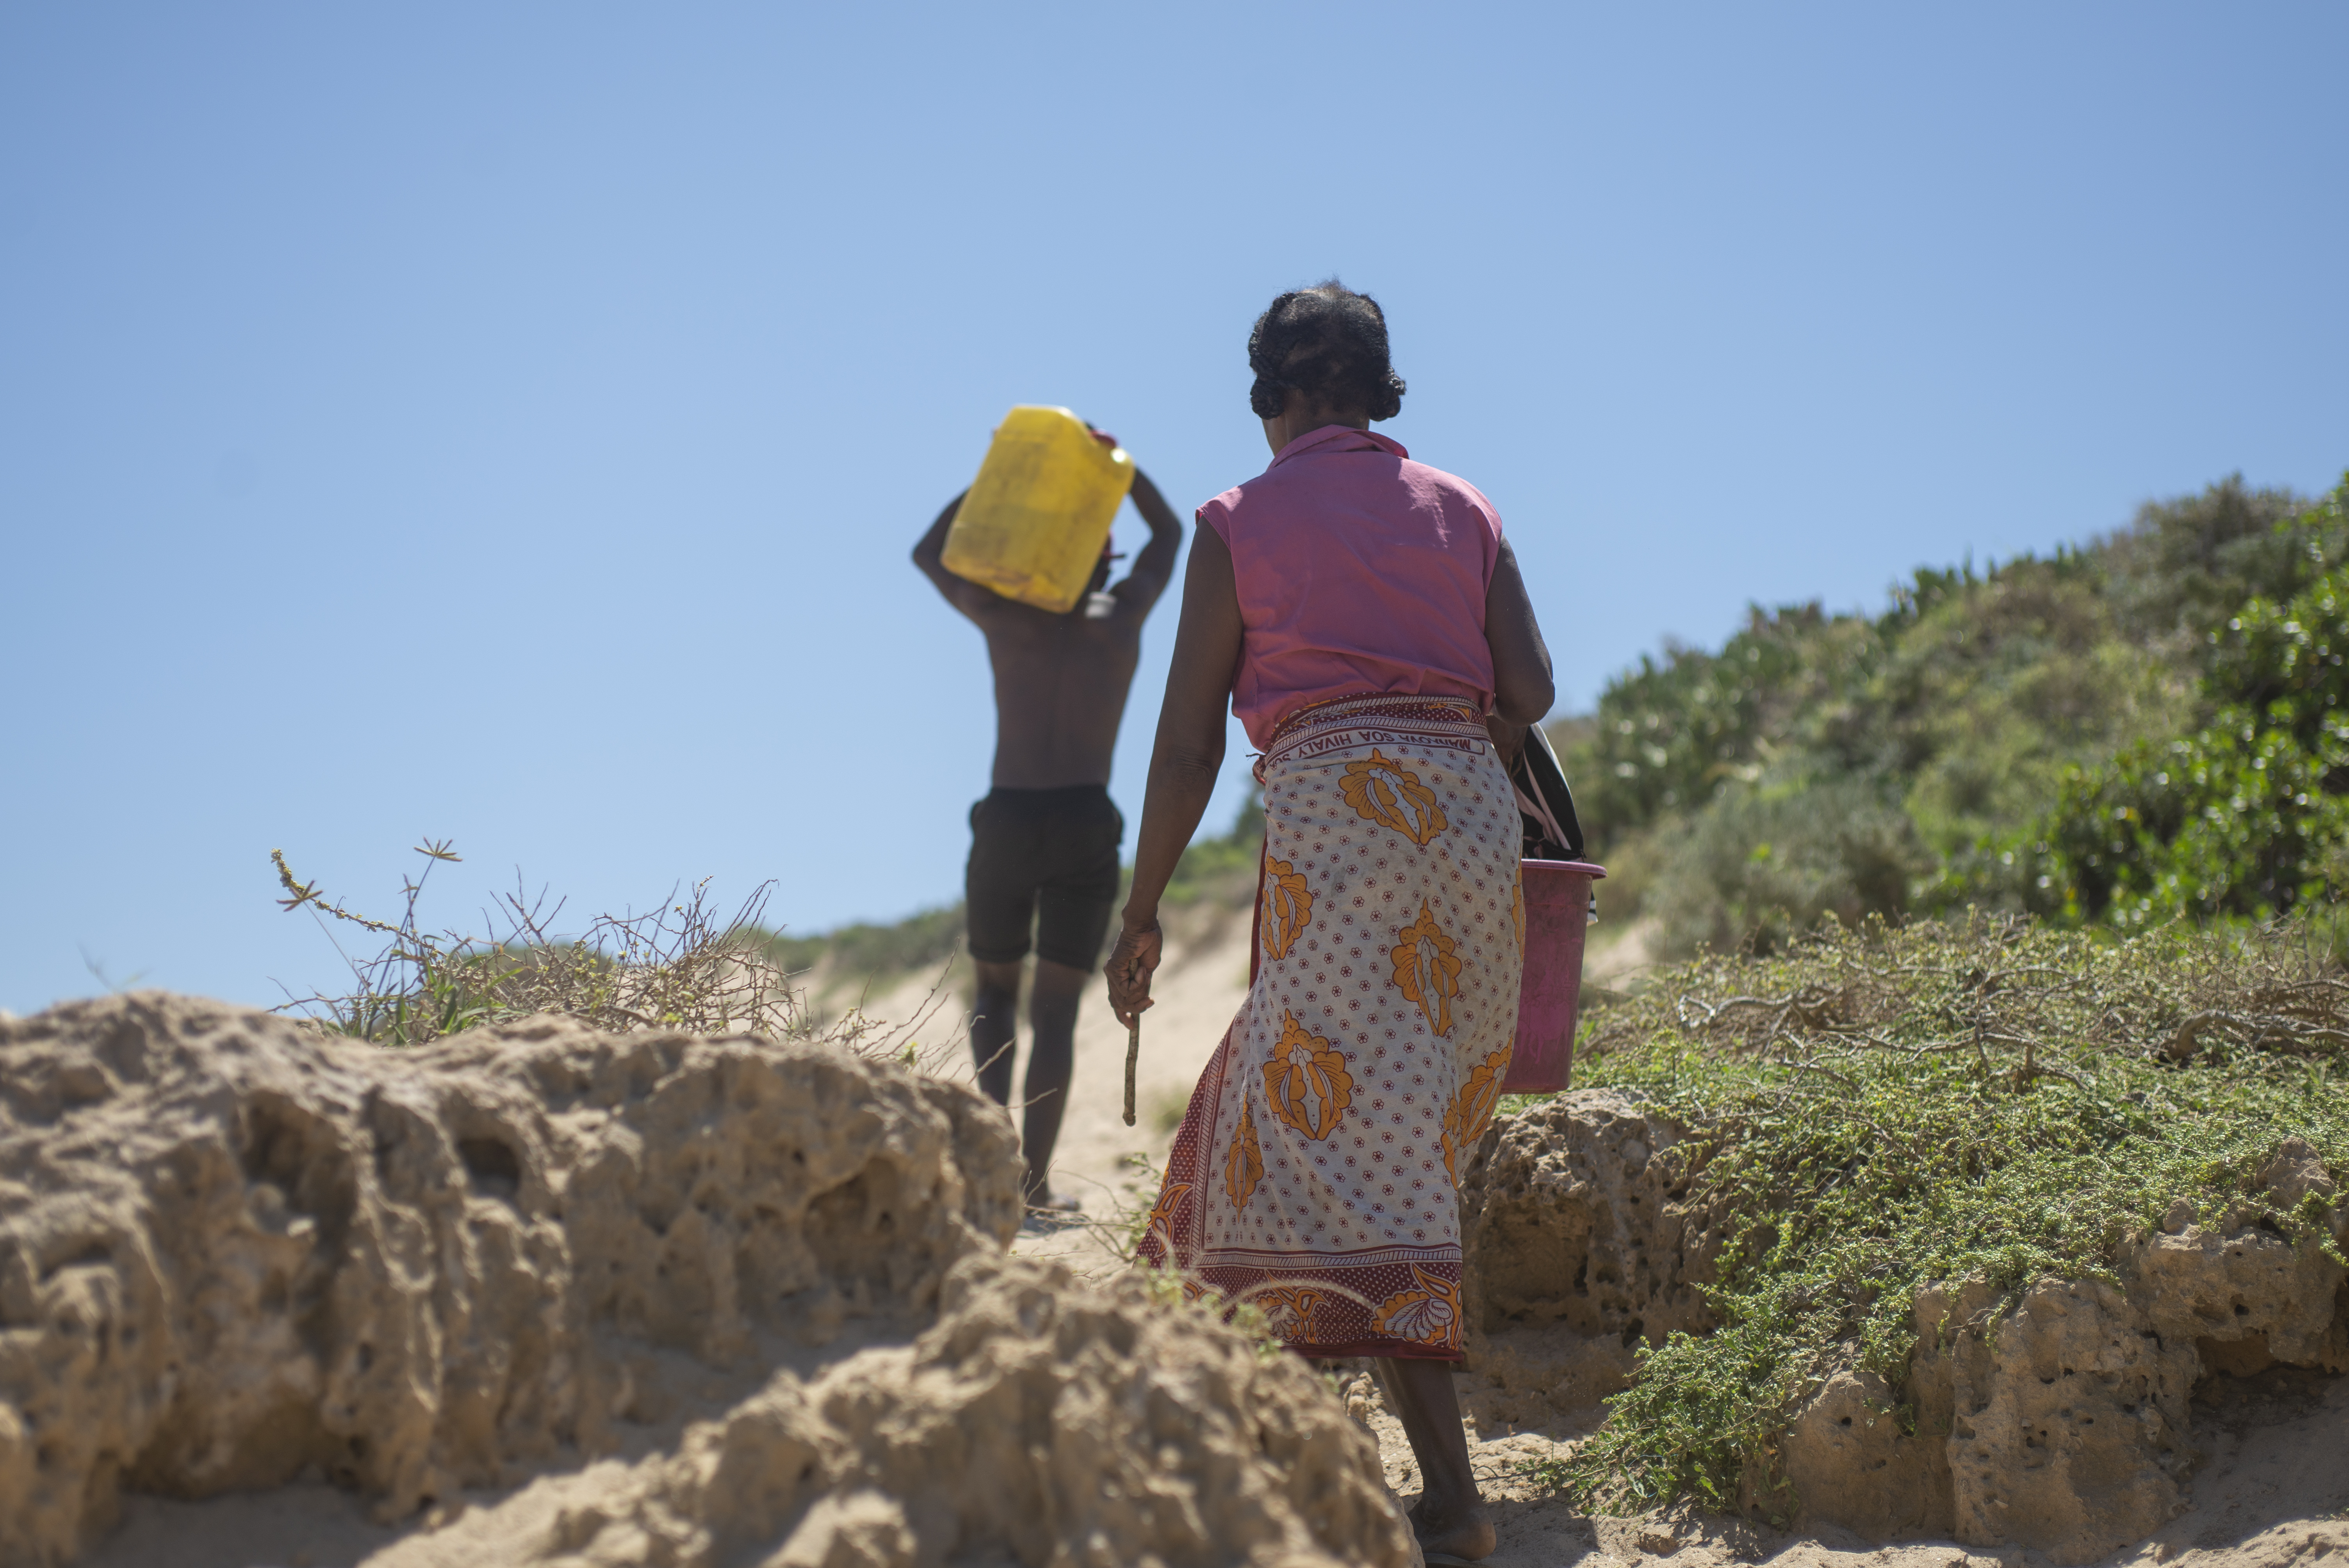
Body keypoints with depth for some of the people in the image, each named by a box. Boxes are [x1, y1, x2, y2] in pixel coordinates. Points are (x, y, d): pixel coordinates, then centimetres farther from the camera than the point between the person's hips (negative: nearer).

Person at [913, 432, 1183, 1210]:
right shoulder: (1124, 619, 5)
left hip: (1006, 821, 1)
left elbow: (930, 552, 23)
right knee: (1057, 1008, 2)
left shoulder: (1004, 617, 5)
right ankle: (1033, 1176, -7)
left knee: (996, 989, 20)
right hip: (1087, 825, 0)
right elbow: (1168, 533, 24)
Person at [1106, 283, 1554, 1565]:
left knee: (1348, 1129, -10)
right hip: (1471, 816, 5)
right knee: (1417, 1109, 19)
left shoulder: (1239, 522, 8)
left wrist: (1142, 910, 11)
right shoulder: (1460, 507, 18)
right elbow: (1528, 691, 8)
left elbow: (1188, 738, 5)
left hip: (1333, 816, -5)